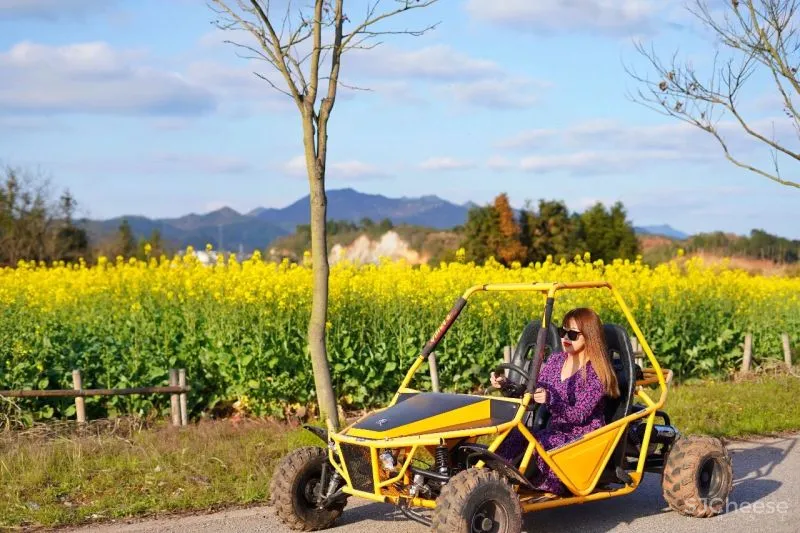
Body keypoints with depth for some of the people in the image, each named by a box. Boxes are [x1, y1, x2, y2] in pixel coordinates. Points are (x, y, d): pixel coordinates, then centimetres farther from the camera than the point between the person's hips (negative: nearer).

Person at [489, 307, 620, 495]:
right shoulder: (556, 360, 9)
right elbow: (533, 391, 11)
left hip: (583, 438, -6)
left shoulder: (596, 373, -11)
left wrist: (550, 400, -36)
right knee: (513, 436, -25)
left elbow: (579, 415, -20)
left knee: (533, 442, -35)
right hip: (556, 432, 6)